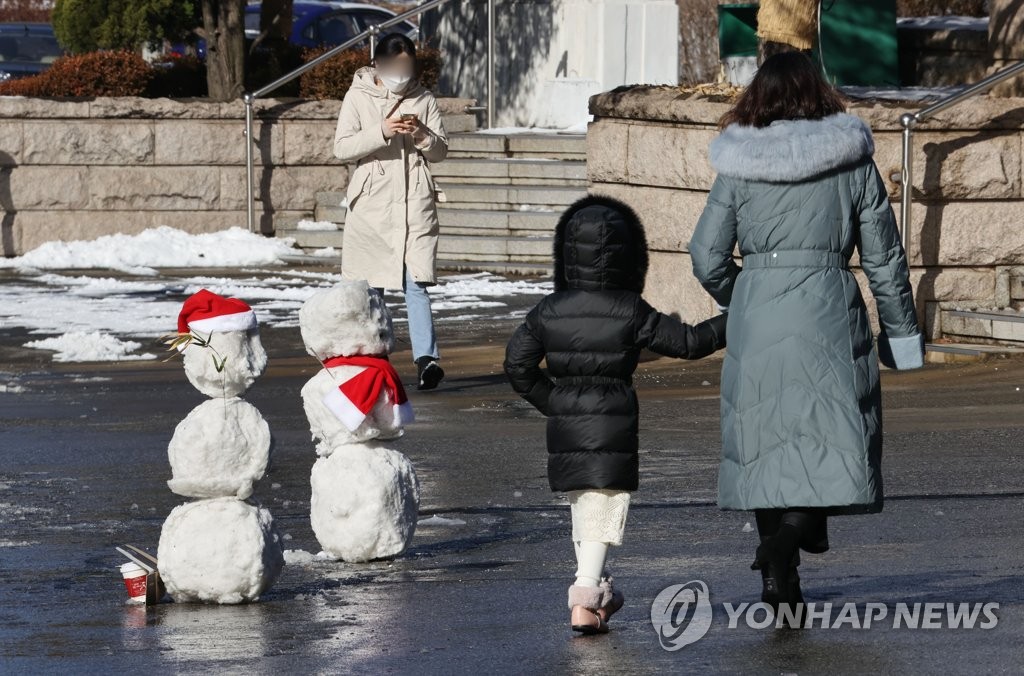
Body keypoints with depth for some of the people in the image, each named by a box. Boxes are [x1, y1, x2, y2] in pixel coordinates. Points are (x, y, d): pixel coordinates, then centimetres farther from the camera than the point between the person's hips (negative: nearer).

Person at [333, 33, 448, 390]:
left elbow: (441, 151, 11)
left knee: (416, 283, -12)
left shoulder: (423, 99, 8)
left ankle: (426, 358, -22)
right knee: (370, 287, 7)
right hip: (371, 203, 0)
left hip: (415, 203, 0)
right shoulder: (358, 96, 4)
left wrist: (423, 135, -11)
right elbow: (342, 147, -4)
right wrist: (381, 132, -17)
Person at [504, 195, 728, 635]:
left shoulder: (548, 312, 0)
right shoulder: (633, 314, -8)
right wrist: (731, 323, 11)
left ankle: (594, 588, 29)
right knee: (605, 503, -1)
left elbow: (517, 363, 2)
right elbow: (687, 342, -2)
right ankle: (585, 600, -11)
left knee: (580, 501, 19)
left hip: (565, 424, 3)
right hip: (614, 423, -3)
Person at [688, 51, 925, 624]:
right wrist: (903, 334, 11)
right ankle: (783, 550, -20)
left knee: (765, 444, 12)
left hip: (756, 319, 2)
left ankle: (782, 581, 14)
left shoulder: (738, 167, 1)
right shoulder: (852, 162, -1)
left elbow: (707, 256, 2)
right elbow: (884, 256, 3)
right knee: (833, 442, 2)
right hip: (829, 315, -2)